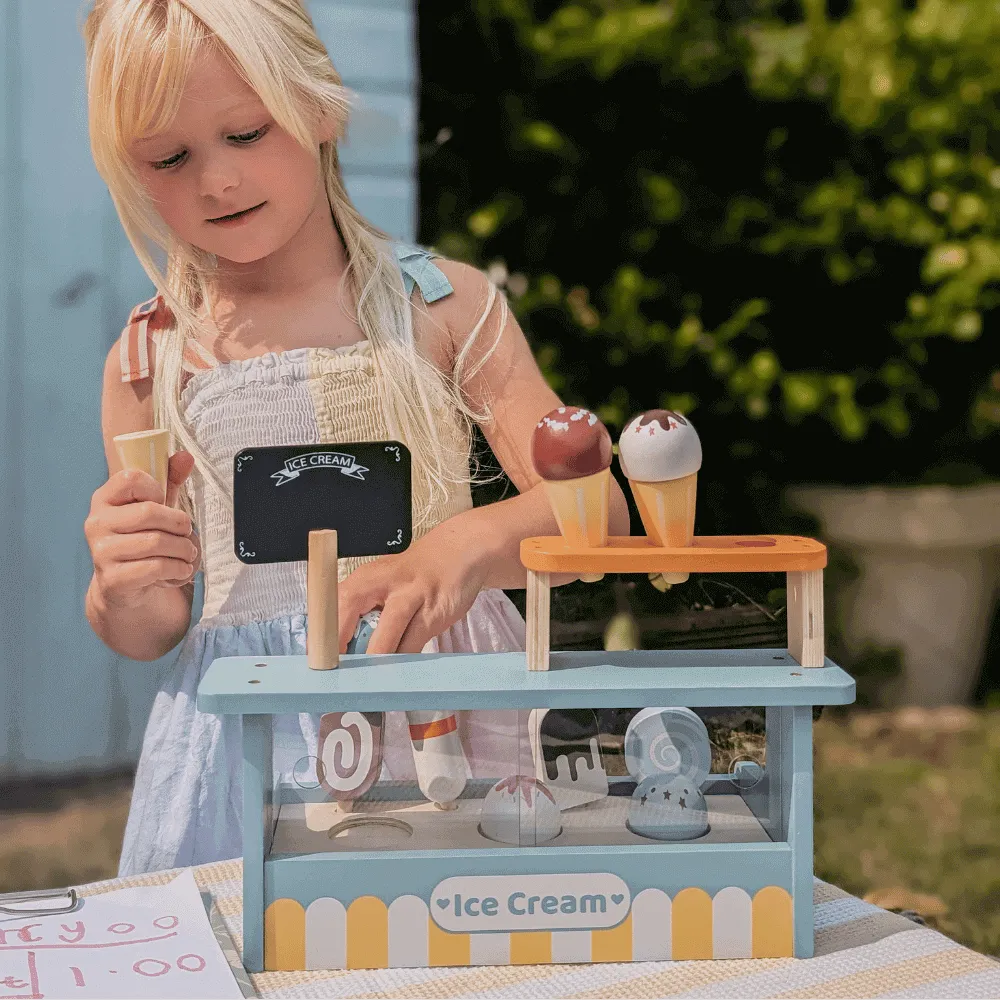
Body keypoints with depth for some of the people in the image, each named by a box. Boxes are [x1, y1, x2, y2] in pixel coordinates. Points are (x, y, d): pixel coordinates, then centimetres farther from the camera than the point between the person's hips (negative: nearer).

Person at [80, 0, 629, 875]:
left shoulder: (444, 305, 2)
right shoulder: (151, 359, 5)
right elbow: (150, 634, 9)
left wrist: (468, 547, -28)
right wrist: (123, 595, -14)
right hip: (251, 732, 1)